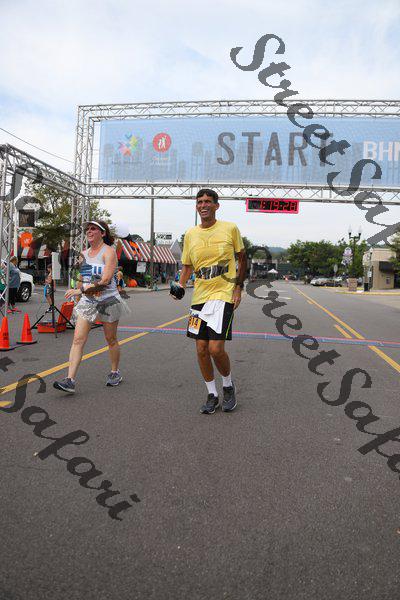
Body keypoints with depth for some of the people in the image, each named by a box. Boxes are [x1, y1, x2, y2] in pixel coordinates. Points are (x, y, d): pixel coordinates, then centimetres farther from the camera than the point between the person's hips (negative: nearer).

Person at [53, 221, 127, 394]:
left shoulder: (109, 252, -10)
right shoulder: (84, 254, 12)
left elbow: (105, 280, -21)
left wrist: (80, 291, -21)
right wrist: (78, 293, 18)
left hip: (108, 301, -5)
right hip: (87, 302, 6)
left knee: (111, 340, 9)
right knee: (78, 339, -7)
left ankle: (115, 373, 29)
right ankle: (70, 380, -10)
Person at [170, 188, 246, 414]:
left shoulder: (230, 229, -3)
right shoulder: (190, 234, 7)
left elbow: (242, 259, 7)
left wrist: (238, 288, -1)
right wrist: (181, 286, -2)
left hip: (223, 294, -4)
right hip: (199, 296, 5)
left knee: (216, 348, -12)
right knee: (201, 349, 5)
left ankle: (229, 386, 18)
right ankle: (212, 395, 23)